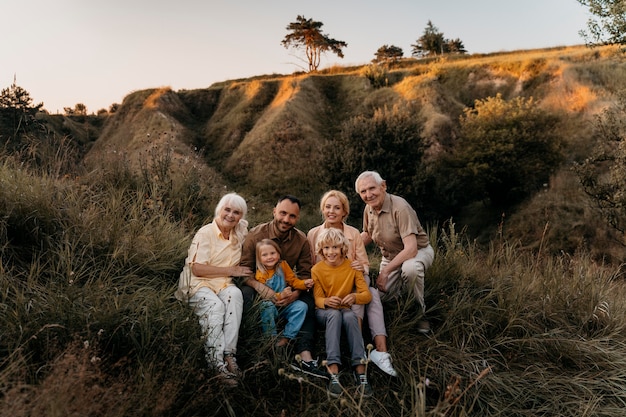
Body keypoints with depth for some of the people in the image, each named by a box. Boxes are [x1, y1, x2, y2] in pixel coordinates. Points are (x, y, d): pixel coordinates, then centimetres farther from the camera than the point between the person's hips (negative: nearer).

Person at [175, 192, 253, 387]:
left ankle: (229, 353, -33)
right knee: (215, 306, -34)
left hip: (224, 284, 4)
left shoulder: (240, 234, 10)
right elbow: (197, 269, -15)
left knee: (235, 294, -30)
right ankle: (218, 363, -33)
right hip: (199, 285, -4)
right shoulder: (205, 233, -7)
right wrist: (231, 270, -13)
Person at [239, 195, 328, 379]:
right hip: (258, 286, -3)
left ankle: (304, 356, -28)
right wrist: (259, 286, -35)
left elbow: (305, 274, -5)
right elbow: (243, 270, -15)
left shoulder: (301, 240, -3)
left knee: (308, 300, -22)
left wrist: (295, 293, -26)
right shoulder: (256, 234, -12)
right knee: (245, 294, -36)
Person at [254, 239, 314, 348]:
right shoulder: (260, 274, -11)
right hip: (271, 306, -4)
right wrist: (280, 296, -32)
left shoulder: (283, 266, 1)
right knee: (267, 306, -35)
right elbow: (264, 296, -16)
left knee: (301, 306, -19)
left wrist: (304, 283, -17)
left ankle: (286, 337, -15)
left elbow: (293, 280, 3)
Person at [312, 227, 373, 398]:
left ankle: (360, 370, -38)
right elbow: (317, 299, -5)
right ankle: (334, 373, -45)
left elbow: (367, 295, -8)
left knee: (350, 316, -36)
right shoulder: (317, 269, -4)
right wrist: (326, 301, -30)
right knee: (334, 314, -37)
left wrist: (355, 297, -32)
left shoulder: (352, 266, -3)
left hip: (346, 310, 1)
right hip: (324, 312, -1)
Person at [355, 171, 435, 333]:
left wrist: (385, 271, -32)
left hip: (419, 251, -6)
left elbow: (411, 248, -34)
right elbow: (367, 234, 15)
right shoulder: (369, 209, -6)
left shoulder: (400, 207, -30)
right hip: (391, 256, 6)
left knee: (410, 268, -40)